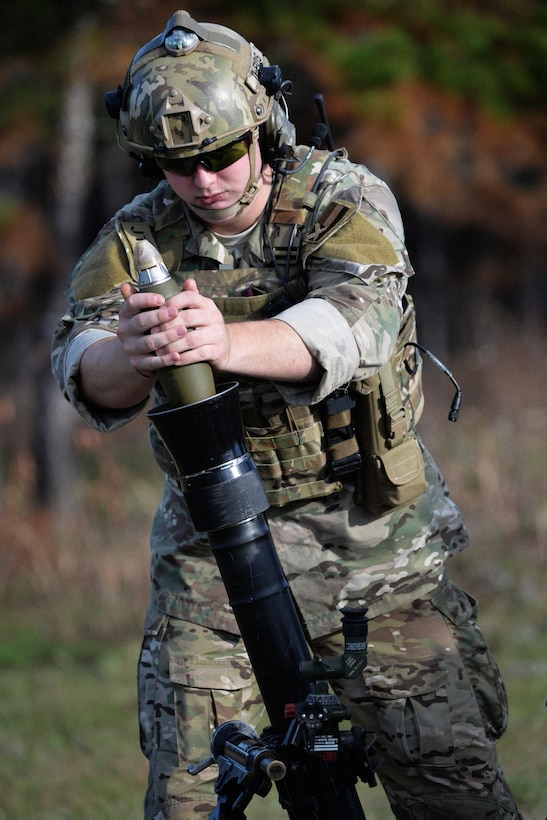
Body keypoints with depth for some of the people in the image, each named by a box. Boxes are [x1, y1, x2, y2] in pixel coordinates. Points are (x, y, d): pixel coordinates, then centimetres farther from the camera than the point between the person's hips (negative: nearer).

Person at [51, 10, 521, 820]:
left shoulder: (346, 199, -9)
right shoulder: (138, 237, -2)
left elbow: (357, 319, -30)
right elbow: (81, 362, -19)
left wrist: (230, 342, -50)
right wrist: (130, 356, -45)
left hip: (374, 540, -1)